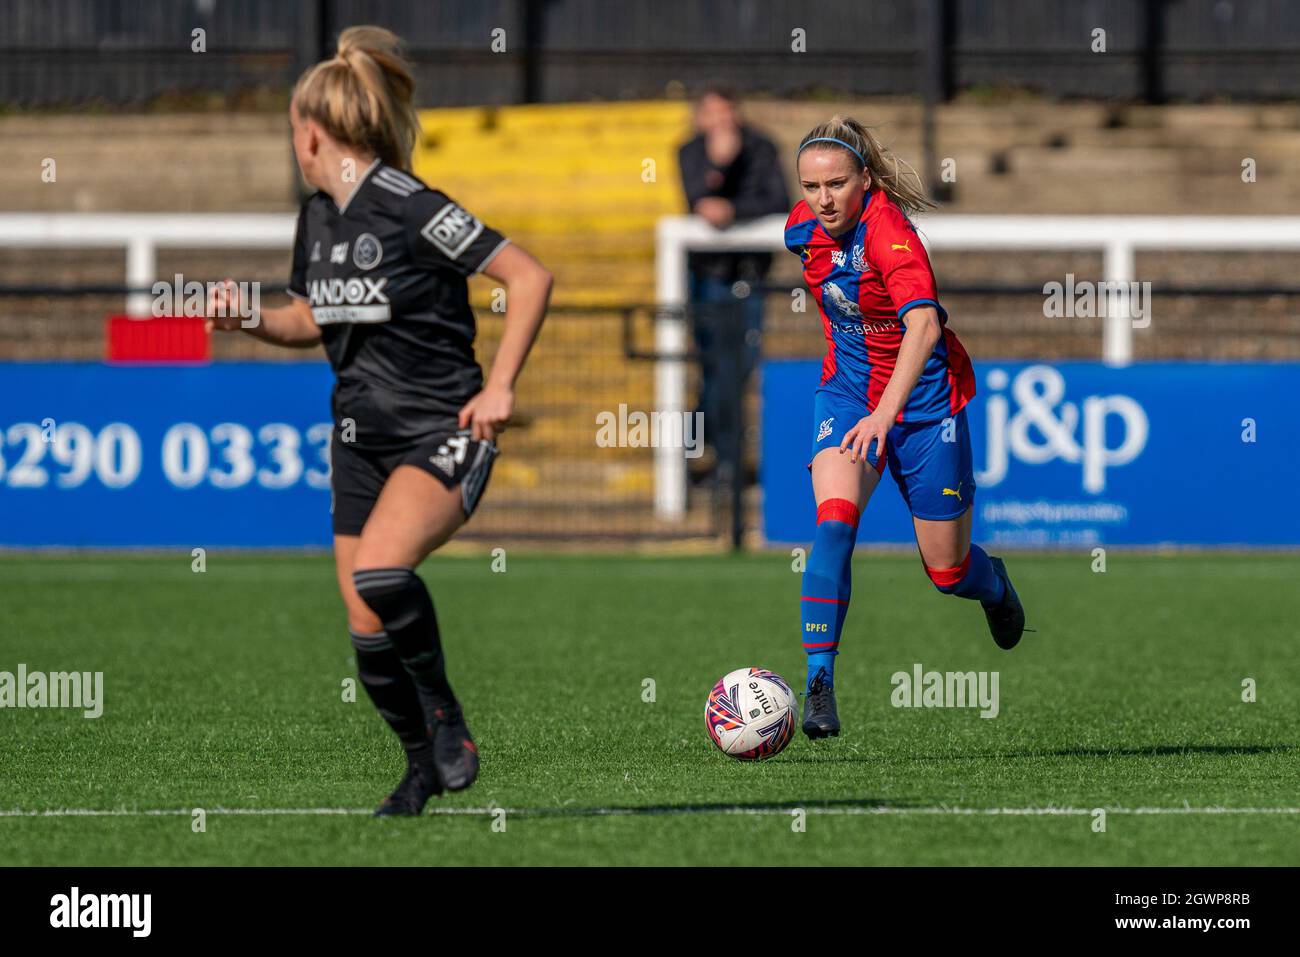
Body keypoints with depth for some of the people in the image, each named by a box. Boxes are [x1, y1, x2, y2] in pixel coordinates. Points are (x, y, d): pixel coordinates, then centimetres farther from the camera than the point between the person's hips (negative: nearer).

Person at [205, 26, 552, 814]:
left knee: (380, 572, -33)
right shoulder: (318, 217, 8)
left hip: (442, 435, -8)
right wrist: (250, 319, 5)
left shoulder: (411, 209, -16)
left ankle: (444, 713, -11)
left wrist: (501, 386, -17)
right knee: (368, 633, 3)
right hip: (362, 440, 8)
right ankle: (425, 765, 26)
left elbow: (530, 276, -15)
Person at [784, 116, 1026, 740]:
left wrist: (885, 413, -54)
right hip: (847, 393, 4)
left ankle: (994, 584, 45)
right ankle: (819, 683, -28)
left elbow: (923, 325, -42)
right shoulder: (803, 227, -6)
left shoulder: (889, 233, -28)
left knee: (947, 571, 6)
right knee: (834, 521, -25)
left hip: (922, 399, -4)